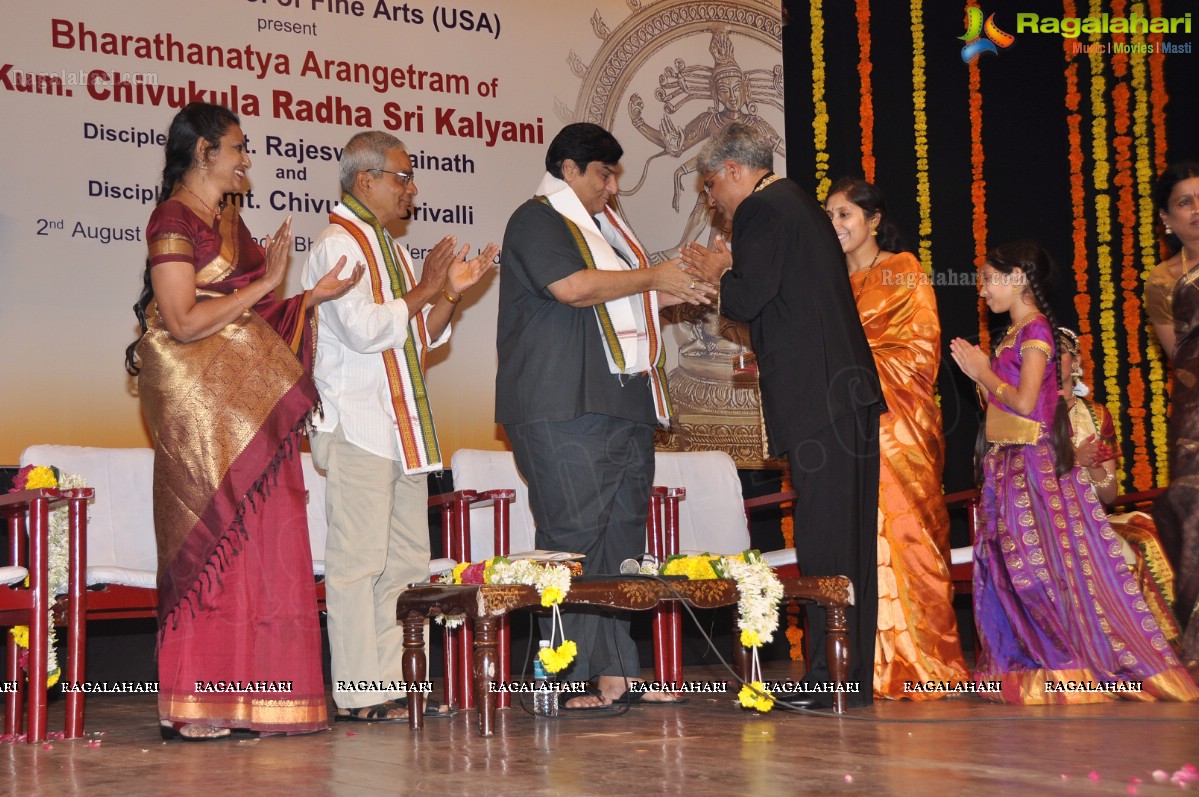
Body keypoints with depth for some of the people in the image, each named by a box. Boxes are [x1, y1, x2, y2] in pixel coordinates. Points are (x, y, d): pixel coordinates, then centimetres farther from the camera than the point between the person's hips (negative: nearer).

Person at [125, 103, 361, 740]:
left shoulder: (229, 219, 18)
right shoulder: (173, 219, -7)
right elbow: (183, 321, -15)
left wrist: (311, 298, 9)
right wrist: (266, 285, -13)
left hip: (253, 398, 8)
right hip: (202, 397, -8)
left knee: (259, 540, 4)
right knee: (212, 540, -7)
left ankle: (248, 696, 9)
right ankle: (193, 707, -1)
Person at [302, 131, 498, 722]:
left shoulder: (386, 247, 21)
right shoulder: (338, 245, -8)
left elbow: (420, 338, 24)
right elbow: (364, 329, -21)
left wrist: (449, 292, 8)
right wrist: (426, 289, -10)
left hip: (402, 425, 10)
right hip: (357, 425, -10)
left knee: (407, 559, 8)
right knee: (358, 560, -8)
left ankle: (391, 684, 12)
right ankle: (357, 693, -5)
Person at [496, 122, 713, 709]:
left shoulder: (602, 225, 26)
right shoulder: (537, 220, -3)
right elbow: (573, 287, -18)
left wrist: (673, 295, 20)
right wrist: (650, 276, -7)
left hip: (625, 404, 9)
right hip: (564, 408, -9)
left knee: (623, 536, 6)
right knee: (574, 537, -10)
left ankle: (618, 670, 8)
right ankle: (572, 677, -8)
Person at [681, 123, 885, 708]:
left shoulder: (759, 210, -5)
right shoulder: (803, 206, 24)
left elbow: (750, 301, -13)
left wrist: (717, 274, 6)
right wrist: (736, 269, 22)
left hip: (814, 395, -9)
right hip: (851, 387, 10)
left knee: (822, 536, -9)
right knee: (850, 535, 10)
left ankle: (831, 677, -7)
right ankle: (856, 672, 15)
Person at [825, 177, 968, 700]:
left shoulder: (904, 272, 5)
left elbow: (920, 345, -4)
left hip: (896, 425, -4)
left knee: (902, 532, -9)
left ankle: (920, 663, -4)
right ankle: (874, 665, -2)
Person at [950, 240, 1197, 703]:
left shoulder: (1035, 330, -11)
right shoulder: (1015, 334, 15)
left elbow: (1024, 401, -18)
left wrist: (985, 373, -7)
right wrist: (979, 372, 11)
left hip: (1031, 464, -9)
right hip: (1006, 463, 9)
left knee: (1042, 564, -7)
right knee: (1006, 566, 9)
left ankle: (1068, 670, 0)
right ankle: (1027, 665, 15)